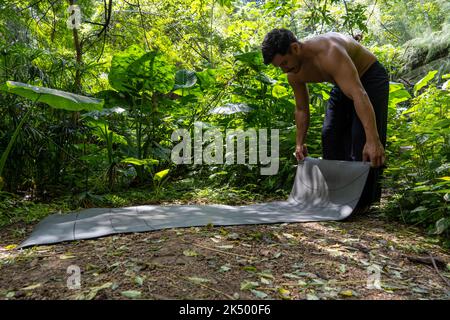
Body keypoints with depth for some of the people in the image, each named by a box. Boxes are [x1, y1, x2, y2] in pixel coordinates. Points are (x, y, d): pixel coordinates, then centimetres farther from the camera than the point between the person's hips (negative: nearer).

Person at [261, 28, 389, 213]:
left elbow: (359, 95, -48)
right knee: (330, 135, 3)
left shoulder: (328, 53, -40)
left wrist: (373, 140, -54)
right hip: (343, 83, 8)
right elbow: (302, 109, 2)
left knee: (363, 138, -18)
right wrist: (300, 143, 1)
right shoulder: (294, 74, -15)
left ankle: (363, 200, -6)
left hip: (370, 78, -7)